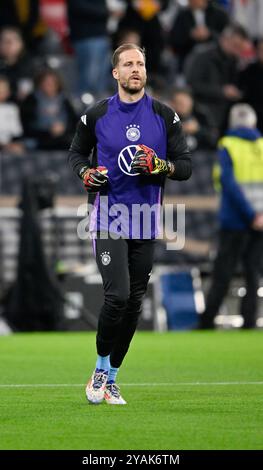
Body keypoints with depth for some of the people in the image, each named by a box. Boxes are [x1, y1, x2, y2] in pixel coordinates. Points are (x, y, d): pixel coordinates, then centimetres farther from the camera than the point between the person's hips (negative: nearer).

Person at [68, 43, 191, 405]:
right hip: (108, 219, -3)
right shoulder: (96, 116, 1)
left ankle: (111, 377, 20)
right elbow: (77, 152, 16)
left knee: (134, 303, 6)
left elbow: (185, 166, 5)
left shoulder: (165, 116, 3)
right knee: (117, 296, -17)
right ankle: (101, 367, 3)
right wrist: (86, 173, -5)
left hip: (145, 224, 3)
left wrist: (160, 166, -15)